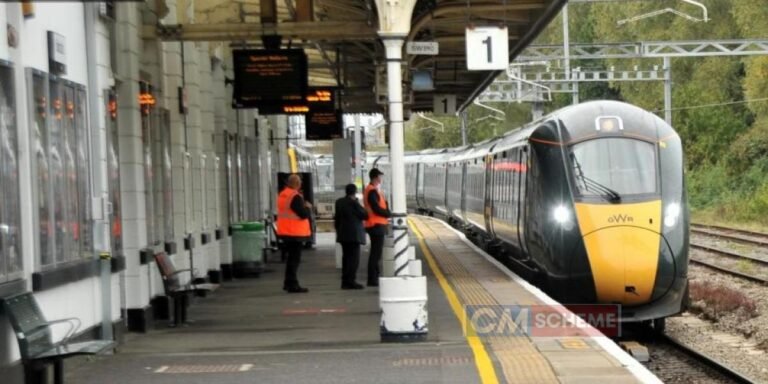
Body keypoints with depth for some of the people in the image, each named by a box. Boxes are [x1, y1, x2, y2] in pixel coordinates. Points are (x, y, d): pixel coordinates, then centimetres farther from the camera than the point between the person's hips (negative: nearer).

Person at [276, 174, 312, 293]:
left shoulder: (282, 195, 11)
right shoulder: (295, 197, -18)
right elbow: (303, 214, -21)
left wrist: (303, 206, 11)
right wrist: (308, 207, -1)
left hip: (285, 232, 9)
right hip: (295, 232, -9)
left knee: (291, 257, 19)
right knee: (295, 258, -5)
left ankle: (288, 283, 24)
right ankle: (292, 285, -5)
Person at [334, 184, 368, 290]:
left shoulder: (339, 202, 9)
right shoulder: (354, 203, -14)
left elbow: (337, 217, 14)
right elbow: (364, 215, -11)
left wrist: (338, 230, 22)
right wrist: (362, 209, 9)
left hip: (343, 234, 8)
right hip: (354, 234, -8)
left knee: (346, 257, 13)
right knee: (354, 258, -5)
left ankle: (345, 281, 14)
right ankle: (350, 281, -10)